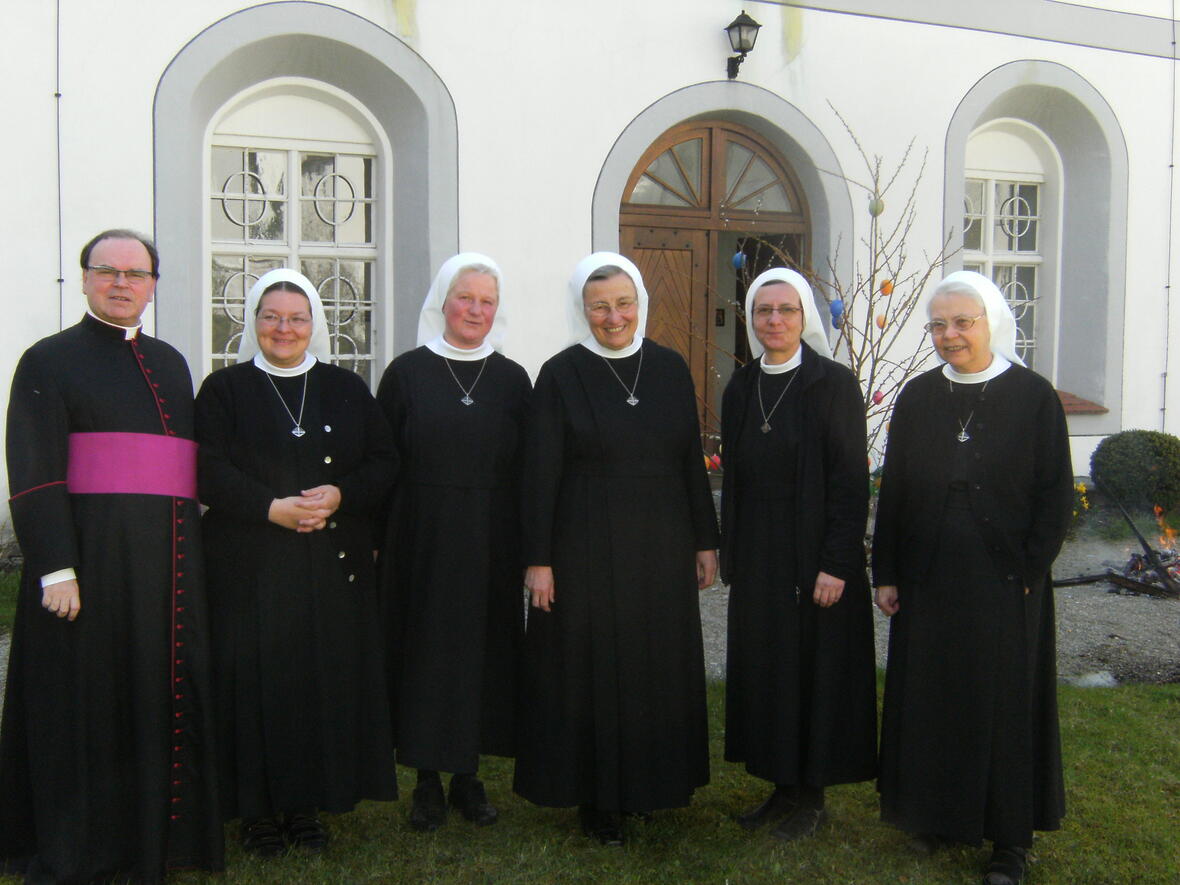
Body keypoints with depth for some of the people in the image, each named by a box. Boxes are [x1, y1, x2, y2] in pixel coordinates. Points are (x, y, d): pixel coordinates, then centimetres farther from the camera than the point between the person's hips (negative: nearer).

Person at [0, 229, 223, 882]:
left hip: (168, 560, 5)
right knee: (85, 703, 1)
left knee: (164, 696, 9)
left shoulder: (170, 364, 17)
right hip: (91, 558, -5)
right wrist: (56, 568, -17)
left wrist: (189, 557, 13)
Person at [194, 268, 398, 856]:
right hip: (250, 566, -2)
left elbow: (383, 461, 7)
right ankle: (258, 810, 10)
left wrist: (340, 494, -12)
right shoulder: (225, 390, 5)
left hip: (333, 565, 2)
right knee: (257, 680, -3)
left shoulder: (346, 389, 12)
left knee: (328, 676, 1)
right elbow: (210, 470, -5)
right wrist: (272, 508, -17)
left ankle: (308, 806, 14)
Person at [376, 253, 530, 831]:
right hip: (422, 540, -1)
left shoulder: (511, 379, 6)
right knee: (425, 649, 3)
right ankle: (428, 781, 16)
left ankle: (468, 774, 22)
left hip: (492, 545, 2)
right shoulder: (407, 372, 1)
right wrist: (380, 540, -6)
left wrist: (527, 548, 2)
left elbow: (524, 469, 6)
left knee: (484, 649, 7)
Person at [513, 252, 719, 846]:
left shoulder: (670, 369, 4)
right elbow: (541, 473, -8)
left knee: (660, 668, 12)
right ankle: (597, 798, 20)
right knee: (590, 671, 5)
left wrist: (705, 541, 6)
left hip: (660, 549, 4)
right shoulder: (561, 375, -6)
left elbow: (692, 461, 8)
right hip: (586, 548, -3)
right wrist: (538, 559, -11)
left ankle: (649, 783, 31)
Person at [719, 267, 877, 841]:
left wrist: (837, 564, -18)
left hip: (814, 553, -6)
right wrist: (730, 555, 9)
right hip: (756, 556, 6)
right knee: (762, 666, 11)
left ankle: (812, 795, 19)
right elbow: (733, 478, 12)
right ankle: (783, 786, 26)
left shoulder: (833, 384, -10)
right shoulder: (740, 389, 7)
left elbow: (851, 481, -13)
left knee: (816, 665, 4)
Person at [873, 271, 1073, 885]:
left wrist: (1028, 570, -9)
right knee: (928, 699, 10)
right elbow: (893, 489, 6)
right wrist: (885, 573, 2)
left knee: (1004, 704, 6)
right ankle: (935, 815, 28)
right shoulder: (917, 398, 4)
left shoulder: (1033, 396, -4)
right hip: (927, 581, 3)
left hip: (1005, 584, -3)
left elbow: (1055, 494, -3)